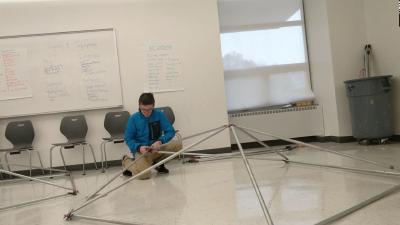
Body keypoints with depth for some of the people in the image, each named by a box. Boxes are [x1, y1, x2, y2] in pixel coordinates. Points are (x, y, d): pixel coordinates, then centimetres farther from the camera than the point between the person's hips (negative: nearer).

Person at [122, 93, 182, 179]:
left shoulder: (159, 115, -5)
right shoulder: (133, 118, -8)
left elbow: (170, 131, -6)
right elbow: (128, 139, -4)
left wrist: (160, 141, -24)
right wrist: (139, 147, -24)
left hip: (157, 148, 3)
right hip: (141, 151, -2)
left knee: (177, 144, -20)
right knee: (144, 174, -28)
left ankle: (158, 162, 9)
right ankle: (127, 161, 10)